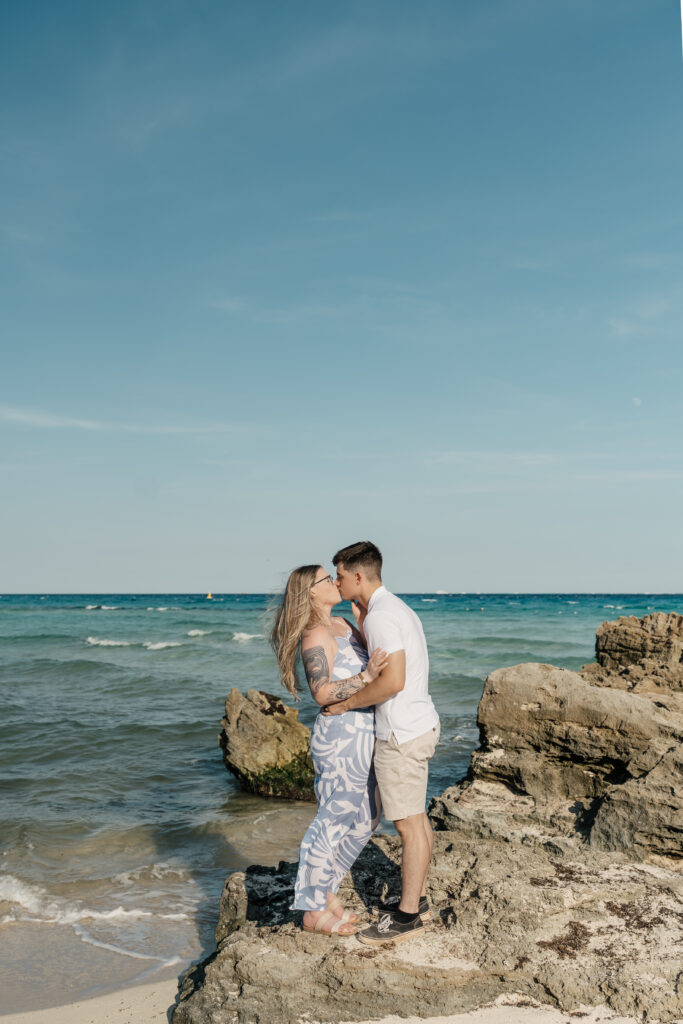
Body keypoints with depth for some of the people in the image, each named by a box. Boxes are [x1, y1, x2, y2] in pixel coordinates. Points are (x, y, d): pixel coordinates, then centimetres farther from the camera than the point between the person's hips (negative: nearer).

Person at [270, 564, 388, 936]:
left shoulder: (341, 624, 14)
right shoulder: (316, 635, -15)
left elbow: (367, 660, 27)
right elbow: (323, 693, -24)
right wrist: (367, 676, -31)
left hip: (364, 735, 10)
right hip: (342, 737, -10)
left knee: (365, 818, 17)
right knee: (332, 822, 0)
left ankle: (326, 891, 30)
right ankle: (313, 911, 12)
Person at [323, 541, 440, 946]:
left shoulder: (381, 616, -20)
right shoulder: (397, 607, 12)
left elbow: (393, 681, -27)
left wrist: (347, 703, -15)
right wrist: (361, 617, 13)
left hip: (402, 733, -10)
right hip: (419, 724, 10)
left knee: (408, 824, 0)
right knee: (417, 818, 18)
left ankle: (407, 915, 10)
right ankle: (418, 898, 30)